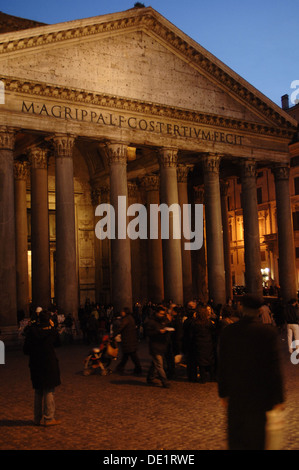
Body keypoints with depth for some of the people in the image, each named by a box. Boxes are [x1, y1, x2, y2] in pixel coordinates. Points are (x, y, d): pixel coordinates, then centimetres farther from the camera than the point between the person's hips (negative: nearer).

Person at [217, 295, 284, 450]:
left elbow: (222, 365, 2)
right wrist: (278, 398, -6)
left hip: (235, 396, 3)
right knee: (256, 441, 9)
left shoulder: (227, 332, -3)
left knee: (236, 442, 15)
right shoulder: (269, 332, -12)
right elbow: (275, 367, -12)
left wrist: (223, 393, 11)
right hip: (260, 396, -2)